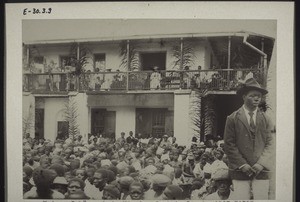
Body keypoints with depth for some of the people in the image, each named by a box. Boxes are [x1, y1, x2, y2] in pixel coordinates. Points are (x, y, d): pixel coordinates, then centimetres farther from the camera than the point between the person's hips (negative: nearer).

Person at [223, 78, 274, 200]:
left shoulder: (265, 119, 9)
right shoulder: (232, 119, 1)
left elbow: (270, 144, 5)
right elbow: (229, 144, -2)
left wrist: (261, 163, -8)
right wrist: (242, 164, -9)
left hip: (261, 171, 2)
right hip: (240, 171, -2)